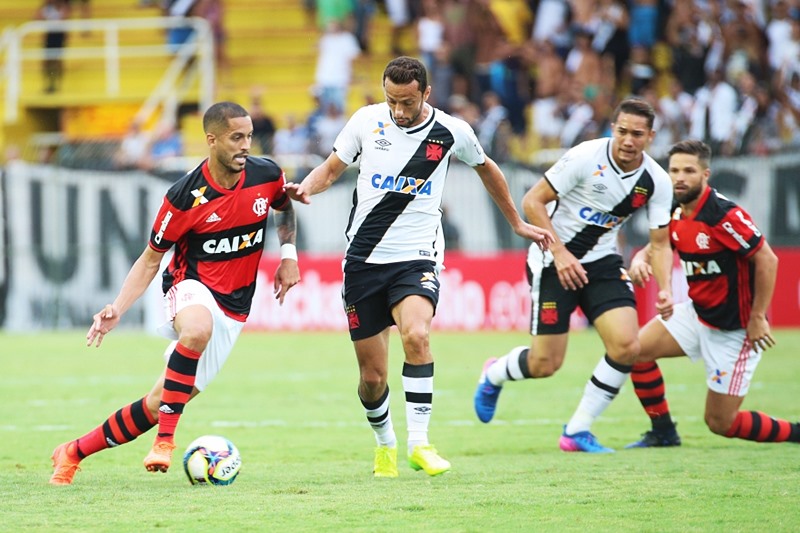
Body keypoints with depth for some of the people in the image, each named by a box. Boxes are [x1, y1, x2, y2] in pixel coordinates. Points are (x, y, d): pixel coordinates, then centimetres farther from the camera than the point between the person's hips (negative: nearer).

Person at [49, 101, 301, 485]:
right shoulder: (184, 197, -15)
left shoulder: (267, 175, -6)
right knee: (198, 328, -43)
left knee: (159, 405, -2)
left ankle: (75, 452, 15)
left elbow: (284, 208, 20)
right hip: (191, 287, -3)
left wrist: (288, 255, 5)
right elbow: (151, 258, -2)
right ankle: (165, 441, -34)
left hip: (232, 310, 3)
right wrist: (117, 309, -14)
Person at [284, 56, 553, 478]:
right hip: (363, 260, 2)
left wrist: (517, 224, 26)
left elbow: (485, 168, 17)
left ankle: (419, 443, -24)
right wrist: (306, 188, -11)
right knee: (373, 375, 2)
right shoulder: (366, 120, -1)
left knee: (416, 334, -31)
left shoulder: (451, 132, -3)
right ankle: (385, 444, 31)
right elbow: (332, 168, 11)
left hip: (416, 258, -1)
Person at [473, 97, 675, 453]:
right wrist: (560, 252, -22)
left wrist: (665, 290, -15)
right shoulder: (586, 157, -19)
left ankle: (577, 431, 0)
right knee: (545, 364, -5)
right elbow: (532, 201, -15)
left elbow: (660, 242, 1)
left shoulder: (656, 181, -5)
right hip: (554, 261, -4)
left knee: (627, 346, -16)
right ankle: (494, 374, 32)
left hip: (602, 262, 4)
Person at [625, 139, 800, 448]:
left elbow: (767, 259, -23)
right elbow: (656, 247, 13)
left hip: (736, 329, -8)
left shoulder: (724, 214, -24)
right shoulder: (676, 214, 1)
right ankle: (663, 433, 10)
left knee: (721, 423, -5)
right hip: (697, 313, 8)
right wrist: (640, 260, -12)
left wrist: (757, 317, -21)